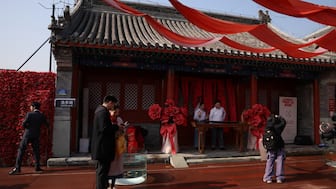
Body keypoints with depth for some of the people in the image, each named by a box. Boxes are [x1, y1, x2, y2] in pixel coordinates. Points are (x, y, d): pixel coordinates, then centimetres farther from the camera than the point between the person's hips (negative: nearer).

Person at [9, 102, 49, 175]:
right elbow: (47, 125, 9)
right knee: (36, 151, 13)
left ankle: (17, 168, -5)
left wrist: (27, 127, 10)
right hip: (36, 136, 3)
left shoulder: (29, 114, -10)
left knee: (21, 150, 1)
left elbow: (23, 124, -12)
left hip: (27, 135, -3)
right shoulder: (42, 116, 0)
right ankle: (37, 167, 12)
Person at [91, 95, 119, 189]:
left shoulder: (99, 109, 12)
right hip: (103, 146, -11)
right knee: (103, 168, -2)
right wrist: (116, 127, -14)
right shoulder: (103, 111, -19)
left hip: (100, 145, 11)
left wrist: (114, 126, 10)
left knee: (101, 167, 20)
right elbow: (104, 128, -25)